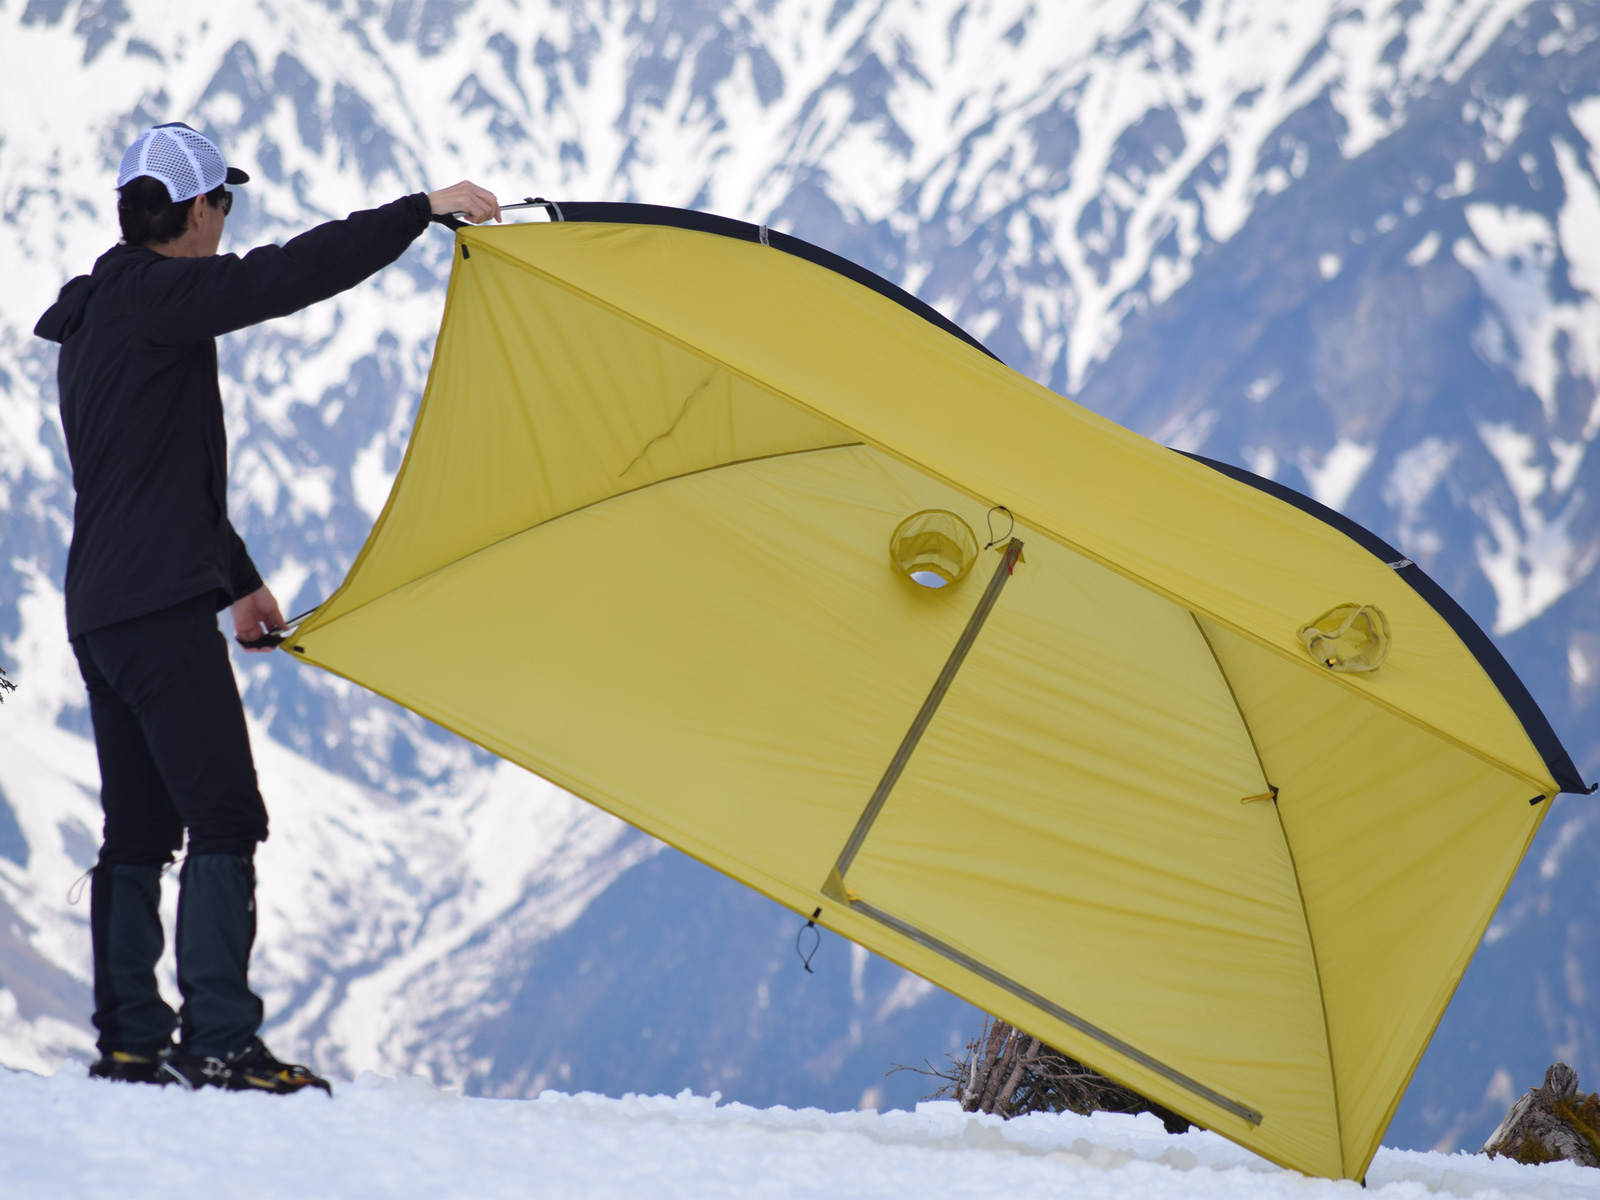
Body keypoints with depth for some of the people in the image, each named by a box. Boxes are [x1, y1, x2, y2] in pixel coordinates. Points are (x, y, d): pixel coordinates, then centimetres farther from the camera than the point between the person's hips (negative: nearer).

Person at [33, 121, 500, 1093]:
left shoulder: (97, 319, 21)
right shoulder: (159, 297, -11)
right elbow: (298, 273, -21)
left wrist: (238, 578, 33)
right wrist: (425, 210, -14)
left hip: (100, 608, 10)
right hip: (163, 608, -10)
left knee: (139, 829, 12)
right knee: (224, 819, -11)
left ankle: (131, 1041, 14)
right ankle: (219, 1043, -14)